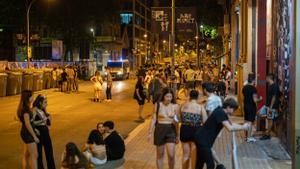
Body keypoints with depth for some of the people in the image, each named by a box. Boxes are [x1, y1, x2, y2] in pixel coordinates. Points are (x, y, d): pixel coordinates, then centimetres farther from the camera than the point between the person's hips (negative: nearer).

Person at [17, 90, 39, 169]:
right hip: (28, 133, -10)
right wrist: (34, 136, -18)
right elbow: (27, 124, -22)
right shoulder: (26, 109, -20)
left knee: (26, 155, 16)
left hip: (25, 133, 10)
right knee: (34, 156, -6)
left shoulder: (23, 107, 9)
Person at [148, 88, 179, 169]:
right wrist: (150, 132, -2)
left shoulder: (175, 106, -2)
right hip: (159, 130, 0)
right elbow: (154, 119, 0)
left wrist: (177, 135, 9)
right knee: (160, 154, 10)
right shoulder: (158, 105, -4)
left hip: (171, 130, 0)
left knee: (171, 155, -7)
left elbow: (176, 122, 5)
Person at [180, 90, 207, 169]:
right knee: (194, 156, 8)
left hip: (184, 130, 3)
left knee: (185, 155, 17)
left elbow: (179, 119, 5)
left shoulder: (183, 106, 0)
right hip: (196, 131, -3)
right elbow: (205, 122, -8)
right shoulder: (200, 107, -9)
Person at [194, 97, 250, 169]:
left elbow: (231, 124, 16)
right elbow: (229, 128, -29)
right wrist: (242, 127, -17)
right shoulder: (220, 113, -20)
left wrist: (243, 126, 2)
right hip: (203, 140, -10)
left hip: (201, 139, 10)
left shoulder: (222, 112, 9)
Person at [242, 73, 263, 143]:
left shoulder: (244, 87, 5)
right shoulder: (253, 88, -19)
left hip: (246, 106, 7)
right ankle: (249, 138, 3)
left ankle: (247, 136, 24)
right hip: (251, 107, -7)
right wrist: (260, 99, -2)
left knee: (246, 121, 14)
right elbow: (255, 100, -22)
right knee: (250, 122, -2)